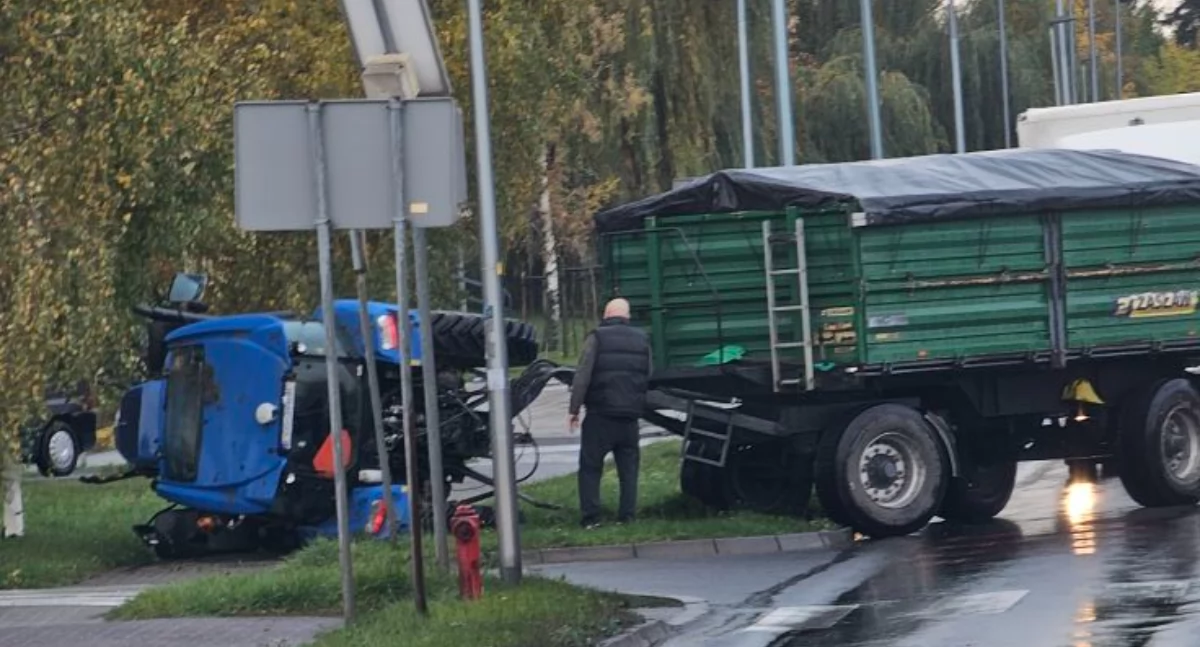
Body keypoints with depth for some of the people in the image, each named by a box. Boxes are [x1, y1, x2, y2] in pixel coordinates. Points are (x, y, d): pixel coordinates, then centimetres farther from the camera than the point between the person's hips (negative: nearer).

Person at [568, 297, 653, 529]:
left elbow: (583, 376, -10)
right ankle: (627, 516, 7)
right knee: (629, 467, 11)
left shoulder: (597, 337, -5)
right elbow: (649, 377, 11)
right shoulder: (642, 339, 10)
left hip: (601, 415, -4)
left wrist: (574, 409, -7)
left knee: (590, 466, 2)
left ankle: (590, 517, -3)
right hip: (630, 414, 4)